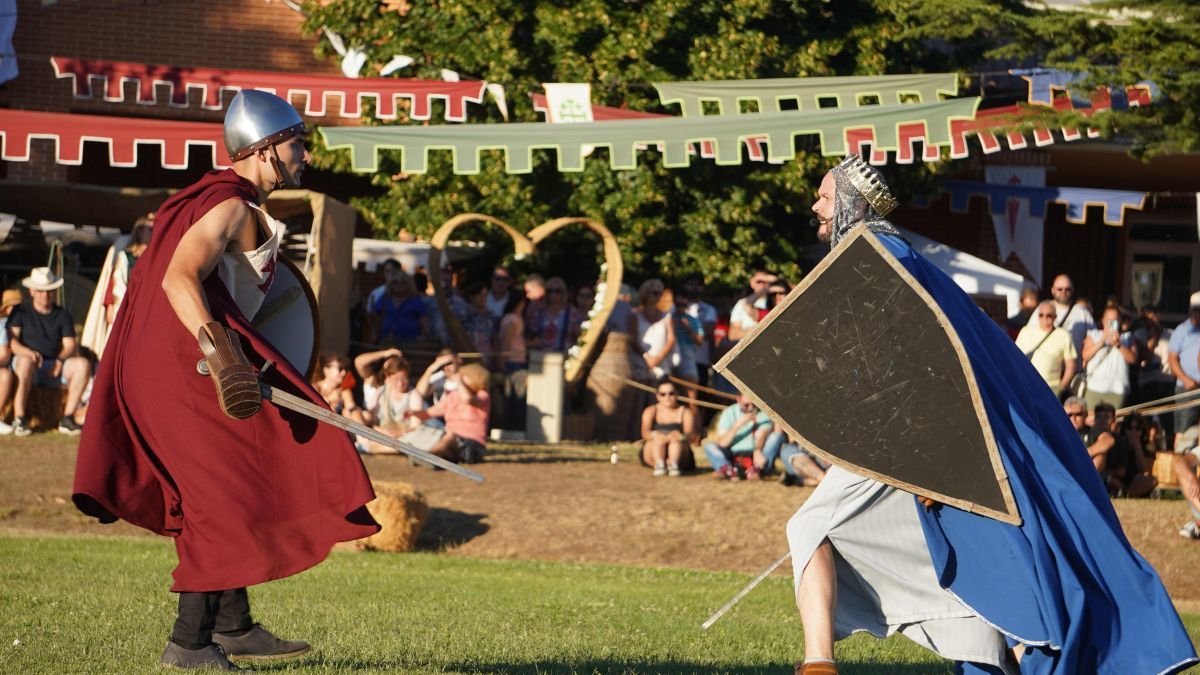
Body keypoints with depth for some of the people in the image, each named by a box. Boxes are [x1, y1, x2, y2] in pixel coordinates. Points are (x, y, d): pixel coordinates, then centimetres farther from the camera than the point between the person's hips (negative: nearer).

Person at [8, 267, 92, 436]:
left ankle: (68, 417, -25)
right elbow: (11, 341, -7)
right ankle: (19, 419, -39)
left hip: (54, 369, 3)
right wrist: (28, 352, -29)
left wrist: (60, 360, -18)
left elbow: (70, 346, 4)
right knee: (26, 361, -40)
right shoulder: (21, 313, 6)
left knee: (83, 364, -24)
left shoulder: (63, 315, 14)